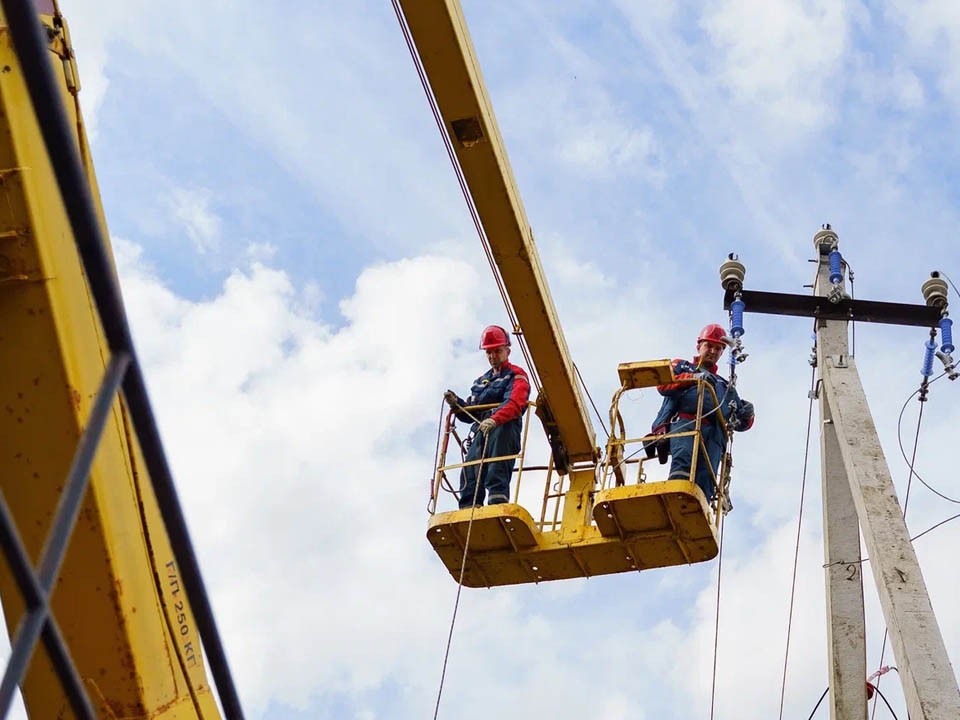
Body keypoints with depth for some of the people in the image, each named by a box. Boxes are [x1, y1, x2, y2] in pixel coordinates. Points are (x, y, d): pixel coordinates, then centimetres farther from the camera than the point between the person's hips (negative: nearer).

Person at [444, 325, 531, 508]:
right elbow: (470, 414, 29)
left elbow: (514, 404, -13)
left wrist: (494, 419, -32)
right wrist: (456, 404, 7)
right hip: (480, 432, 6)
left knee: (496, 475, -22)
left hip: (504, 430, -6)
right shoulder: (480, 381, 32)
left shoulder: (516, 375, 8)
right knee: (469, 477, -9)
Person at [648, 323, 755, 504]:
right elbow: (662, 384, 9)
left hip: (713, 434, 3)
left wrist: (746, 416, 5)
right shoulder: (681, 366, 32)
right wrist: (693, 378, -3)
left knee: (705, 482, -20)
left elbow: (739, 423, 30)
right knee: (683, 463, -32)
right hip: (683, 423, -3)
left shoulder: (726, 386, 40)